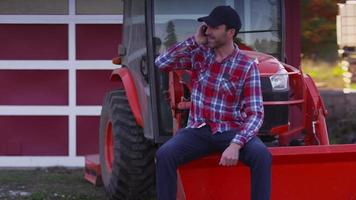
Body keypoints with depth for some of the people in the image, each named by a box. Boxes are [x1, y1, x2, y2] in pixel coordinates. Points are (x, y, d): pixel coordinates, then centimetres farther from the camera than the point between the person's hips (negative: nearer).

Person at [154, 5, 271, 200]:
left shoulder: (247, 66, -6)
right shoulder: (198, 54, 4)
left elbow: (255, 113, -12)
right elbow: (161, 63, -8)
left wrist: (236, 144, -28)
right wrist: (194, 41, -10)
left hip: (231, 131, -2)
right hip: (198, 130, 2)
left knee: (261, 155, -32)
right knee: (164, 154, -27)